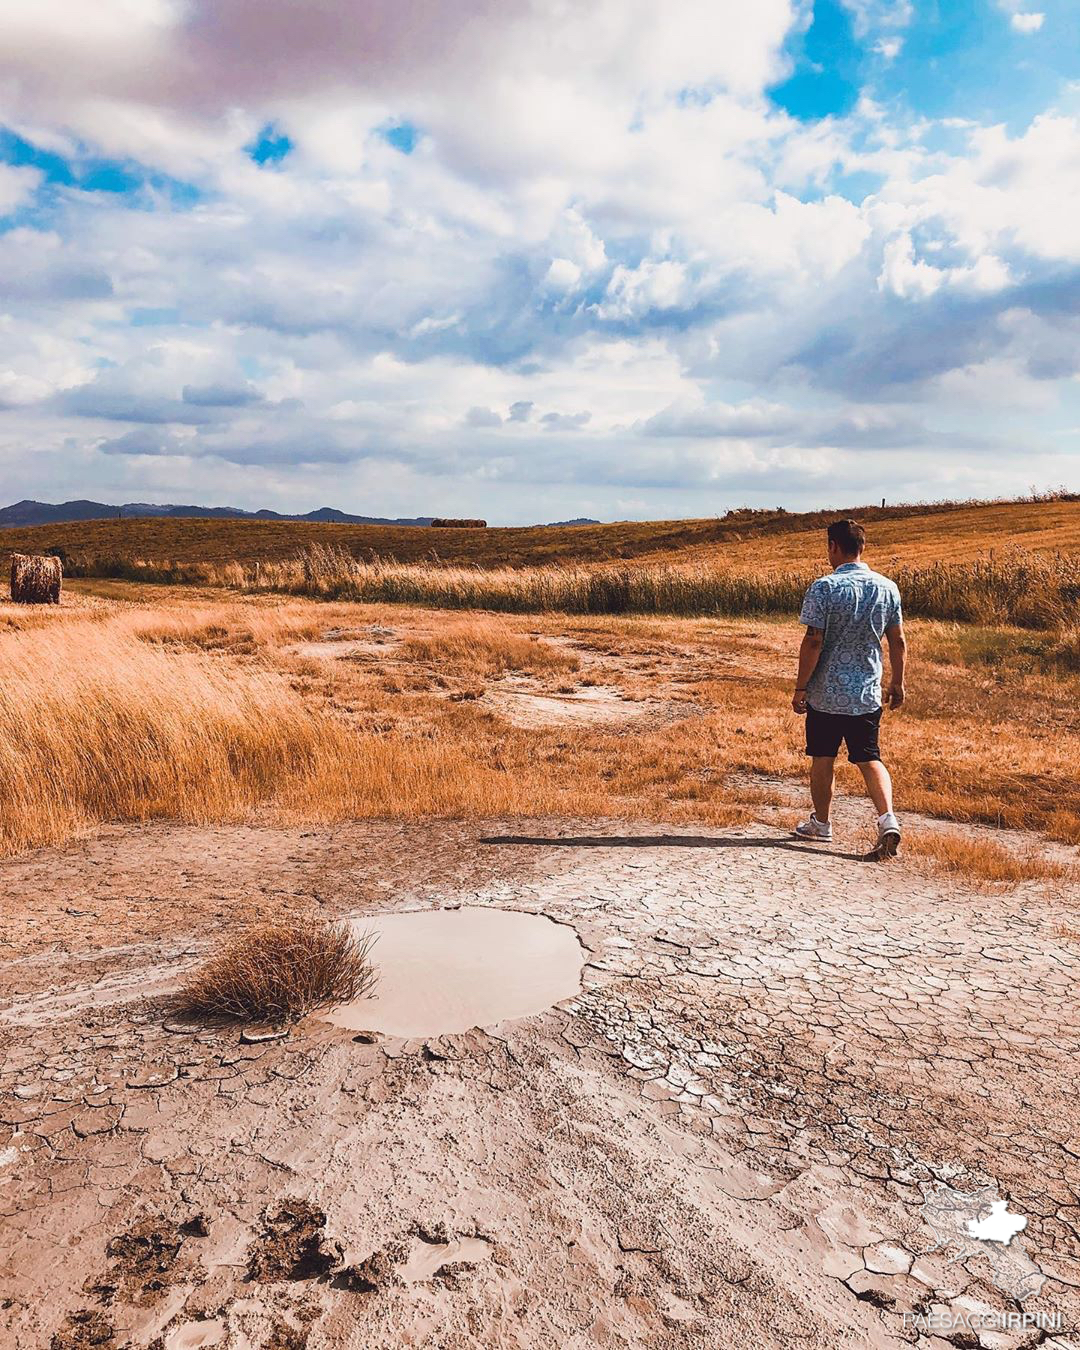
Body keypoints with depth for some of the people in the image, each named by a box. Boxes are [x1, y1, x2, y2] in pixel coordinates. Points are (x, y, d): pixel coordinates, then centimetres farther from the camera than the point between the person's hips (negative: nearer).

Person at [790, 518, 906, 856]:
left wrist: (800, 688, -8)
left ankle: (821, 823, 27)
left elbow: (813, 642, -16)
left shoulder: (824, 587, -14)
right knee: (869, 759, 10)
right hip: (868, 695, 3)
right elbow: (898, 641, 6)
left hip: (825, 693, -3)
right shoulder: (887, 588, 1)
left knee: (822, 759, 12)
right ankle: (888, 818, -9)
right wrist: (897, 683, 17)